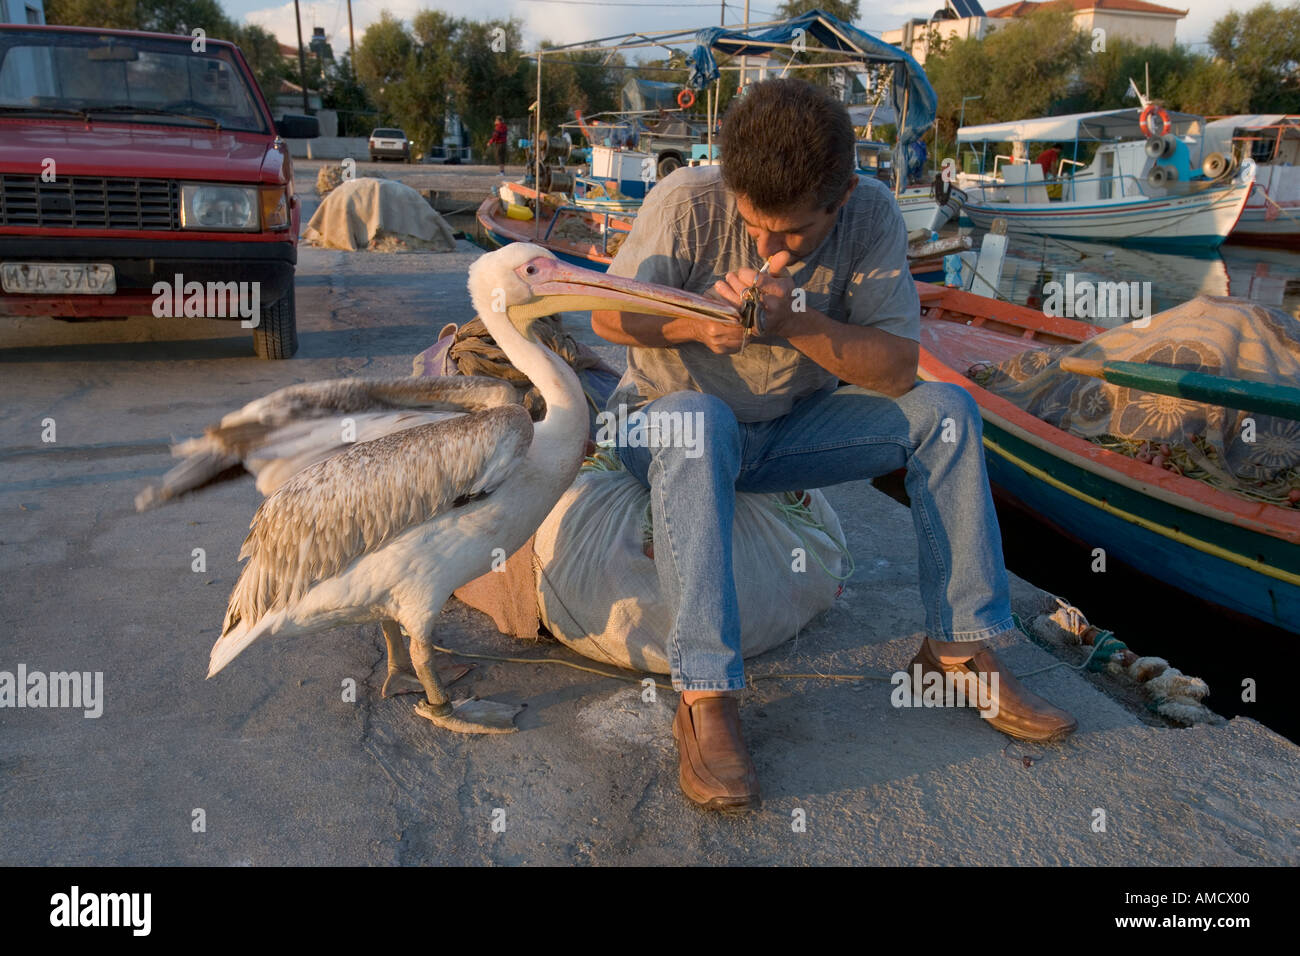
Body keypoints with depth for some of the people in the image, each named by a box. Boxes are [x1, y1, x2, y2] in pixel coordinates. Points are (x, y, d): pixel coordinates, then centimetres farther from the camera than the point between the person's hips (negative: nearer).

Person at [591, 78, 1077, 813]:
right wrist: (696, 325, -29)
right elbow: (608, 316, -10)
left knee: (945, 410, -14)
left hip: (789, 429, 3)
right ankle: (706, 698, -38)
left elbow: (898, 367, -18)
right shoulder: (688, 203, -20)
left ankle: (959, 648, -7)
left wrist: (796, 321, -33)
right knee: (697, 418, -39)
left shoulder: (871, 216, -14)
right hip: (670, 419, -3)